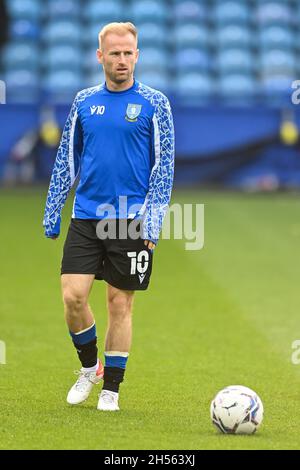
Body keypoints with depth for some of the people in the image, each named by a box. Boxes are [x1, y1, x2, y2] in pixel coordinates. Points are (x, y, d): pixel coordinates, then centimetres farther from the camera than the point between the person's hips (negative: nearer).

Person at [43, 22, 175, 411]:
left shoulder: (154, 103, -1)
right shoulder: (84, 102, 8)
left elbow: (164, 164, -2)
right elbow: (67, 161, 15)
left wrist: (153, 221, -9)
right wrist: (52, 212, 11)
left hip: (131, 220, -2)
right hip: (86, 218, 2)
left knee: (121, 303, 2)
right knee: (73, 295, -7)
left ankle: (111, 387, 14)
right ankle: (89, 367, 17)